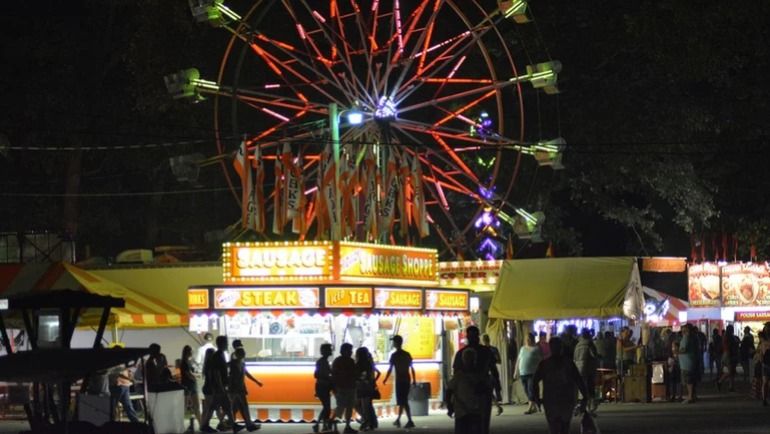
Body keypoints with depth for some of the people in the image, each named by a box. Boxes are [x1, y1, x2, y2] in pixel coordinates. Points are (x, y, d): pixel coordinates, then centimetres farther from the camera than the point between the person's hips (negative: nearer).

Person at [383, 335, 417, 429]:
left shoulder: (394, 355, -8)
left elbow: (390, 369, -10)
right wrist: (414, 380, 14)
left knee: (403, 401, -6)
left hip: (399, 380, -6)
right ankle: (398, 419, 25)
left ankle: (410, 421, -15)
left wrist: (385, 380, 1)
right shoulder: (407, 354, 8)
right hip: (407, 379, 6)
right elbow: (412, 368, 8)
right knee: (403, 400, 16)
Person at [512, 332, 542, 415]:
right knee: (527, 391, 7)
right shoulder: (522, 348, 15)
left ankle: (530, 408, -12)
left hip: (533, 373, -6)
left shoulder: (536, 348, -1)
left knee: (531, 390, -11)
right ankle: (534, 407, 16)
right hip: (523, 373, 6)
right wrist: (516, 372, 15)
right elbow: (518, 360, 17)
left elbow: (541, 360, -4)